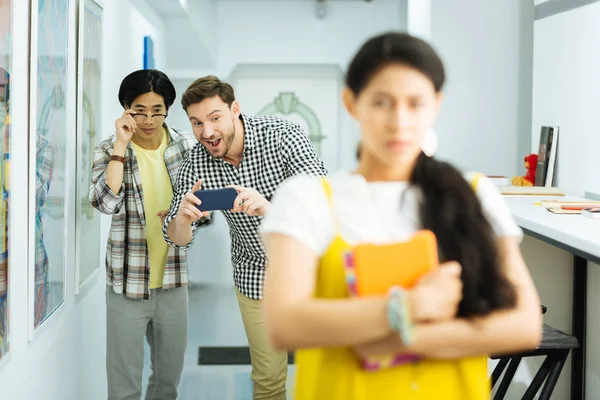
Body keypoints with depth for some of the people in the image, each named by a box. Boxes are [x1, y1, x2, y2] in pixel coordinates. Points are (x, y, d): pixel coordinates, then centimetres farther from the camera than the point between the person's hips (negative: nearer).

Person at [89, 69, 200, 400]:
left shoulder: (186, 147, 1)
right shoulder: (109, 150, -7)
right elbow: (106, 203, -23)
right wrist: (121, 145, -22)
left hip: (173, 279, 3)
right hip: (127, 282, -3)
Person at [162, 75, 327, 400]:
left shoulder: (282, 135, -21)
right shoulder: (195, 165, -11)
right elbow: (178, 239, -6)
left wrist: (271, 208, -50)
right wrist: (182, 218, -31)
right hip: (255, 278, 2)